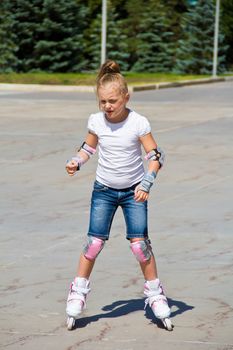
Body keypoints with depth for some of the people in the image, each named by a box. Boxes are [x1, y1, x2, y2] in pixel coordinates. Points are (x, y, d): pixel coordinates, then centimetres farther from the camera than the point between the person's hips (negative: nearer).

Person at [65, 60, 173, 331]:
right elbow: (89, 147, 11)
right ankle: (78, 291, 11)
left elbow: (155, 156, -12)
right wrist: (77, 161, -9)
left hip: (133, 191, -2)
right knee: (94, 241, -3)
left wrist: (146, 182, -25)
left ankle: (154, 293, 8)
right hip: (104, 189, 2)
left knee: (139, 242, -8)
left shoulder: (138, 123, -16)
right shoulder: (96, 121, -7)